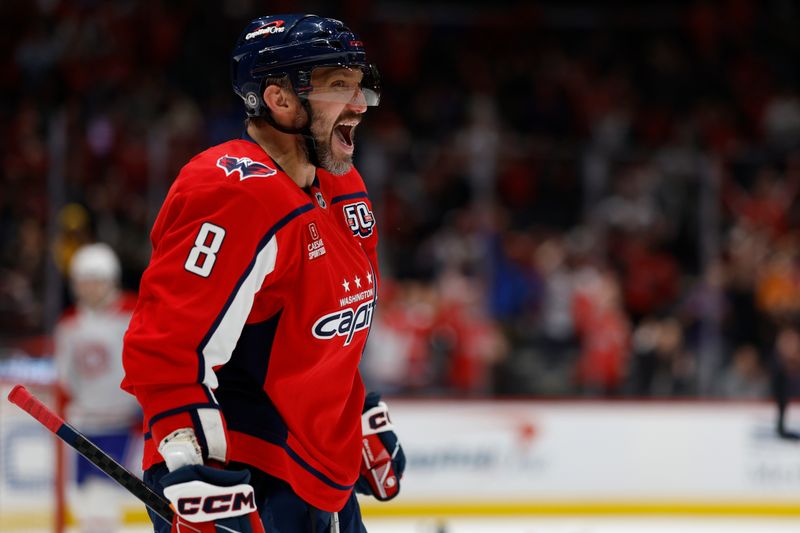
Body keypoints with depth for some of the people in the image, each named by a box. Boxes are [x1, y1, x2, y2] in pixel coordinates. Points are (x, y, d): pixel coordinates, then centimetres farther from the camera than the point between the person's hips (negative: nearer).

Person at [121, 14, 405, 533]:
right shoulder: (236, 197, -20)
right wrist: (191, 467, -30)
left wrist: (368, 422, 28)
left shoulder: (342, 190, 11)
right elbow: (164, 348, -26)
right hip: (241, 488, -10)